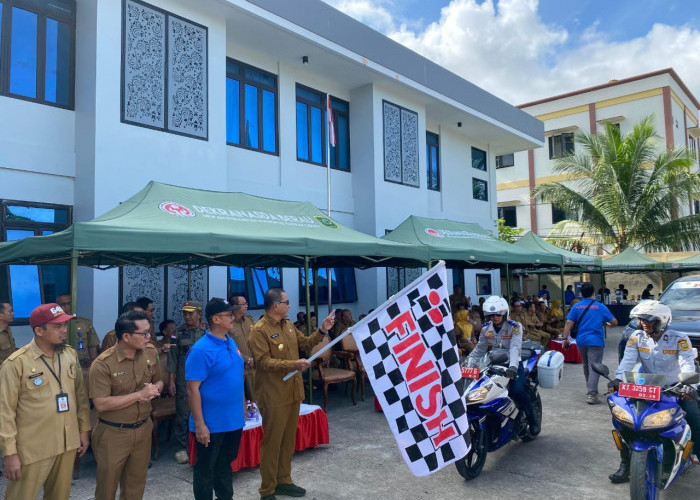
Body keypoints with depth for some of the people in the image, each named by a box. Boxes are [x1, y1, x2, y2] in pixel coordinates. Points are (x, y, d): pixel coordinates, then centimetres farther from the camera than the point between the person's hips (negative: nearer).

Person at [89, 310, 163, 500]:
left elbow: (158, 381, 10)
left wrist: (154, 390, -13)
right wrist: (139, 394, -24)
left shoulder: (150, 352, -4)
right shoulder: (103, 364, -22)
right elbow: (101, 404, -25)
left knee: (136, 484, 20)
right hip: (113, 434, -5)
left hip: (143, 429, 5)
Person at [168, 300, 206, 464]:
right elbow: (173, 357, 0)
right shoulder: (178, 333, -1)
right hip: (183, 381, -1)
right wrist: (171, 380, -3)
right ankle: (181, 448, 17)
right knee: (183, 414, 4)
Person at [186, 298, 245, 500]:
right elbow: (192, 389, -20)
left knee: (225, 464, 22)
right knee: (206, 468, 11)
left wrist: (243, 407, 14)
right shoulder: (201, 350, -20)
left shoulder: (231, 342, 5)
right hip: (212, 423, -7)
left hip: (234, 419, 7)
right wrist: (199, 424, -20)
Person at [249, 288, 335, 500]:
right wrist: (293, 364, -28)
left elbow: (305, 343, 18)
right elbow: (264, 361, -21)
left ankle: (283, 481, 31)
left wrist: (322, 331, 4)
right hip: (274, 395, -8)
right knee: (272, 441, 1)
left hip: (292, 391, 8)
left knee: (288, 438, 17)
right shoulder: (260, 330, -16)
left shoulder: (288, 325, 10)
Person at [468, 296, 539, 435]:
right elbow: (479, 349, 11)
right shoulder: (486, 329, 6)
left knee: (517, 390, -28)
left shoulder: (515, 327, -10)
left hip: (511, 364, -4)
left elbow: (515, 348, -24)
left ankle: (532, 418, 0)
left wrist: (513, 366, -40)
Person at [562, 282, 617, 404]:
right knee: (594, 367, -6)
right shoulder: (600, 307, -2)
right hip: (596, 341, -3)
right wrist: (608, 323, 27)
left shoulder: (576, 306, 2)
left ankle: (590, 389, 33)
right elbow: (614, 322, 4)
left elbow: (569, 323, -5)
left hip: (581, 341, 3)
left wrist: (565, 338, -1)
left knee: (586, 366, 20)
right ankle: (592, 394, -15)